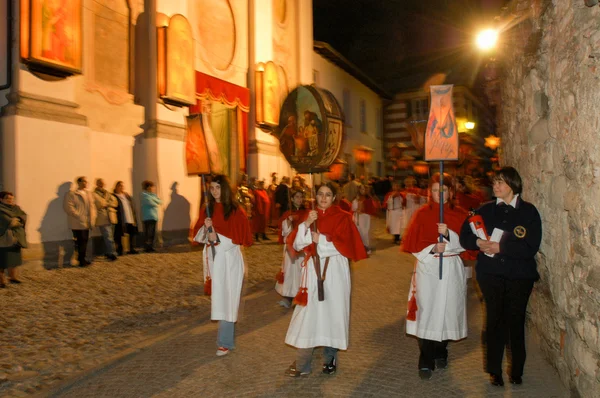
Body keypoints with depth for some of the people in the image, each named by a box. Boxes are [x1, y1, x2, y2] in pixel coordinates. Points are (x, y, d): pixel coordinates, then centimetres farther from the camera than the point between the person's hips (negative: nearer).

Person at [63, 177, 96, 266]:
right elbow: (68, 207, -15)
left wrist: (92, 218, 2)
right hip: (78, 224, -7)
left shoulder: (88, 193, 16)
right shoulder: (71, 194, -7)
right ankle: (81, 261, 6)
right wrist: (80, 217, -16)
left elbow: (92, 206, 15)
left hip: (86, 223, 7)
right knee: (80, 242, -3)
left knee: (84, 241, 12)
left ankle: (82, 259, 24)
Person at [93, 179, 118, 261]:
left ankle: (107, 254, 19)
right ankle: (112, 254, -18)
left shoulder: (107, 193, 22)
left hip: (111, 218, 7)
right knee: (108, 237, -14)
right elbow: (100, 204, -13)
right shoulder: (94, 194, 2)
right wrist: (109, 203, -1)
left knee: (109, 237, 11)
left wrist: (106, 203, -5)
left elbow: (115, 203, 10)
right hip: (103, 219, -6)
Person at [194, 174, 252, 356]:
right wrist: (205, 229, -15)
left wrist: (218, 238, -21)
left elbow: (240, 236, -11)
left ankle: (225, 341, 0)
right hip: (213, 258, 5)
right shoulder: (207, 210, 8)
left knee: (226, 299, -5)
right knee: (218, 297, 12)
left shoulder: (236, 210, -8)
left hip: (229, 259, -5)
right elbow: (198, 235, 6)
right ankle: (226, 333, 29)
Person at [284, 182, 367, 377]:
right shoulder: (309, 216, 8)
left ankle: (330, 359, 24)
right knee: (308, 314, 1)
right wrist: (306, 225, -16)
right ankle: (302, 364, 10)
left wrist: (320, 239, -16)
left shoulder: (342, 217, -1)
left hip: (334, 271, -2)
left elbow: (345, 245, -11)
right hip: (313, 269, 2)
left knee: (332, 312, 6)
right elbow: (296, 244, -1)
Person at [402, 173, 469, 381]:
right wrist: (432, 248, -17)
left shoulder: (460, 215, 5)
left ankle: (441, 353, 29)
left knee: (446, 310, 7)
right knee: (426, 312, -6)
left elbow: (464, 243, 0)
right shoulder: (422, 214, 2)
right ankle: (426, 362, 3)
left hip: (451, 270, 2)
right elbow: (413, 244, -1)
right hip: (427, 268, -1)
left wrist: (448, 234, -18)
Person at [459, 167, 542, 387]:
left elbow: (531, 247, -11)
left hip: (520, 275, -1)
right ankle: (494, 370, 19)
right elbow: (465, 236, 3)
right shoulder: (486, 210, 5)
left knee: (516, 321, 7)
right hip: (491, 274, 1)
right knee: (495, 320, 5)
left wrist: (500, 247, -17)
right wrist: (479, 242, -16)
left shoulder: (528, 211, -2)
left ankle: (516, 370, 25)